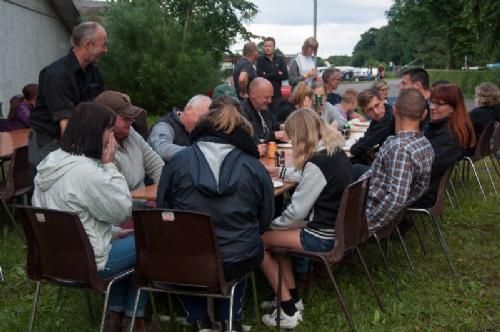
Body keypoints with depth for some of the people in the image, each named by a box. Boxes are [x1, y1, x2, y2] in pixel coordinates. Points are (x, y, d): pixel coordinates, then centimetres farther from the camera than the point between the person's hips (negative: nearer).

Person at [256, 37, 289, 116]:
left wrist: (268, 75, -8)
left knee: (276, 115, 0)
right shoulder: (260, 59, 3)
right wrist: (277, 74, -6)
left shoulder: (280, 59, 10)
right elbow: (260, 75, -11)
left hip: (277, 93, 3)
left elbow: (285, 75, -1)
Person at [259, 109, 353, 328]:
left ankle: (288, 312, 7)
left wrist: (272, 224, -3)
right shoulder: (337, 152, 4)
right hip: (336, 227, 10)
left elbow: (297, 210, -21)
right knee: (275, 235, 20)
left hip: (322, 236, -10)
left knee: (258, 241, 2)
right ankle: (292, 298, 22)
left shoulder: (318, 162, -25)